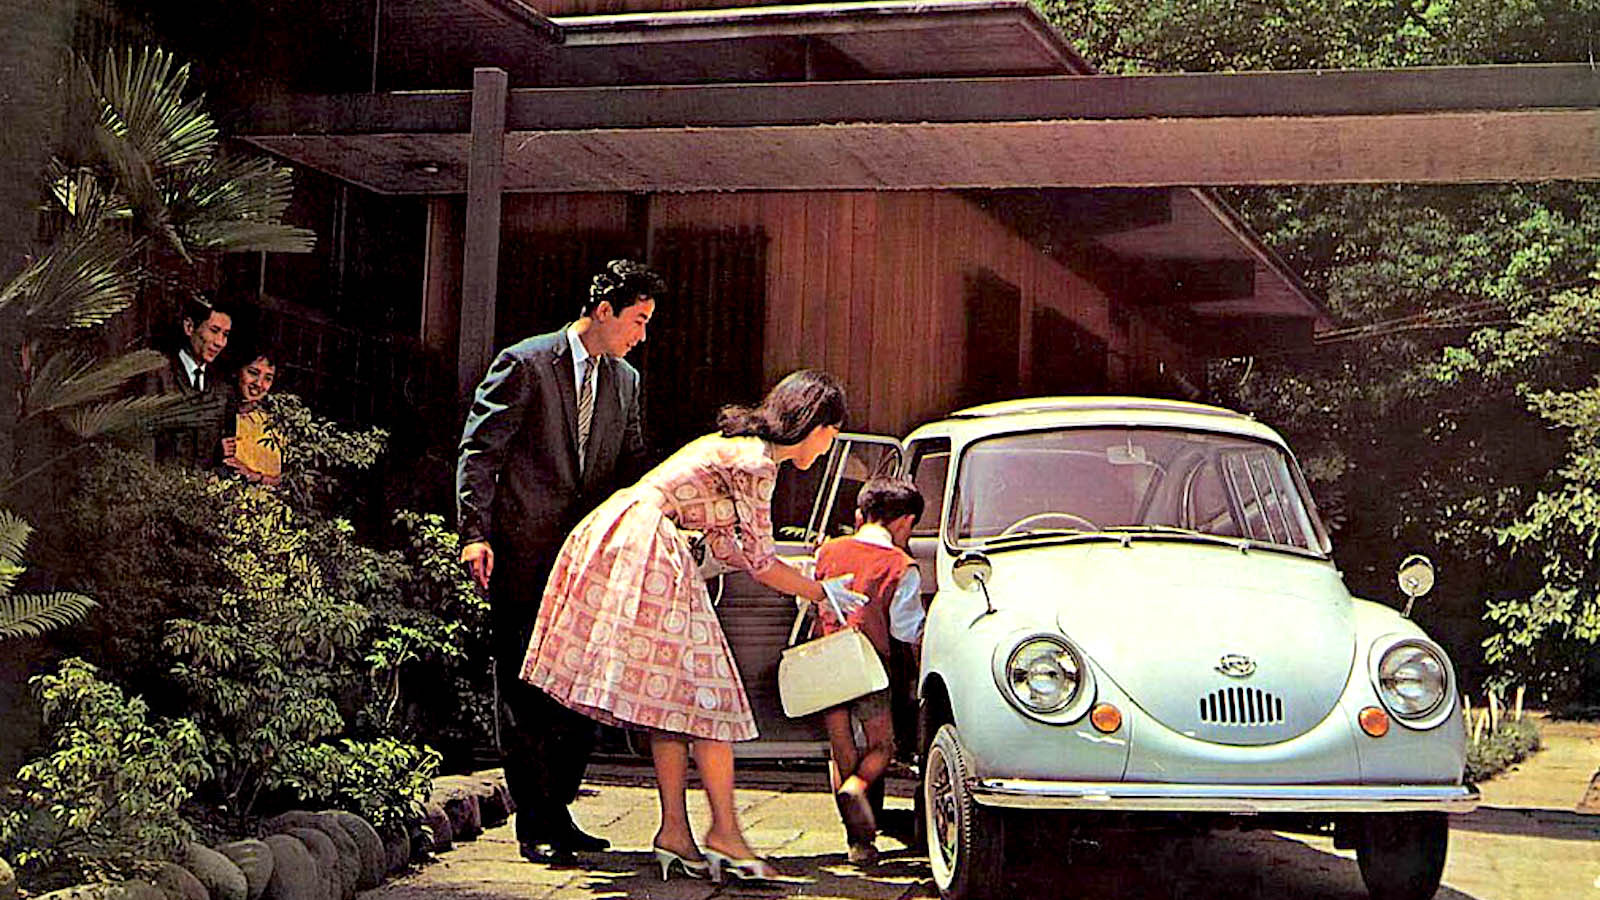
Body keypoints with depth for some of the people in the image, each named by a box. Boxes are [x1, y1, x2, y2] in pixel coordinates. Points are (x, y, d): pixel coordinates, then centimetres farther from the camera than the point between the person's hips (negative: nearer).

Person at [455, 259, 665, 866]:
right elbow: (478, 452, -8)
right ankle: (535, 827, 4)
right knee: (525, 692, -1)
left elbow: (631, 470, 19)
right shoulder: (524, 364, -5)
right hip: (524, 555, -6)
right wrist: (475, 534, -19)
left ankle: (556, 811, 18)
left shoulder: (625, 381, 15)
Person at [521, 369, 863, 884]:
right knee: (704, 692, -7)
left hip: (624, 535, 10)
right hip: (643, 544, -10)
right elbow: (759, 564, -7)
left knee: (673, 696, 8)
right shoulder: (754, 463, -11)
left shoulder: (740, 446, 18)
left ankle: (675, 832, 7)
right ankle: (724, 831, -5)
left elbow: (726, 547, 22)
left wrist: (802, 573, 29)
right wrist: (821, 592, 7)